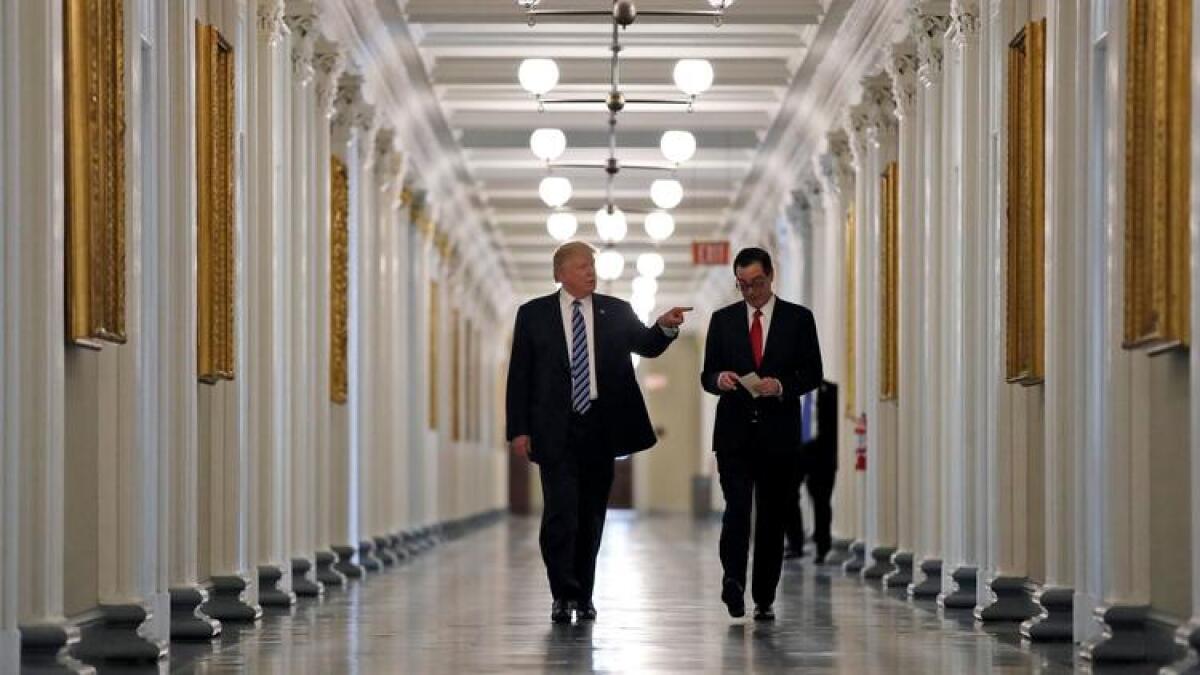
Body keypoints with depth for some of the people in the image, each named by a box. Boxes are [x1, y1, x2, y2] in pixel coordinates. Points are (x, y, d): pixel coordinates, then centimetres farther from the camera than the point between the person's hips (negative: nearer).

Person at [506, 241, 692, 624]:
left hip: (600, 429, 2)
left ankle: (583, 597, 16)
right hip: (555, 431, -2)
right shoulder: (533, 315, 5)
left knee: (591, 516, 7)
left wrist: (665, 326, -23)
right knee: (561, 513, -11)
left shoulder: (616, 312, 10)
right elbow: (519, 376, 4)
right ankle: (564, 595, -6)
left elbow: (647, 346, -2)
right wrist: (519, 429, -3)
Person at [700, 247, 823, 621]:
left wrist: (781, 386, -16)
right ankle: (734, 582, -17)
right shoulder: (723, 320, 10)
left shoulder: (798, 319, 5)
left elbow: (812, 375, 3)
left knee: (772, 516, 3)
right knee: (736, 508, -16)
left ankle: (764, 599, 8)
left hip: (777, 433, 0)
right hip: (735, 432, 0)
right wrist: (719, 379, -13)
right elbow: (707, 375, 10)